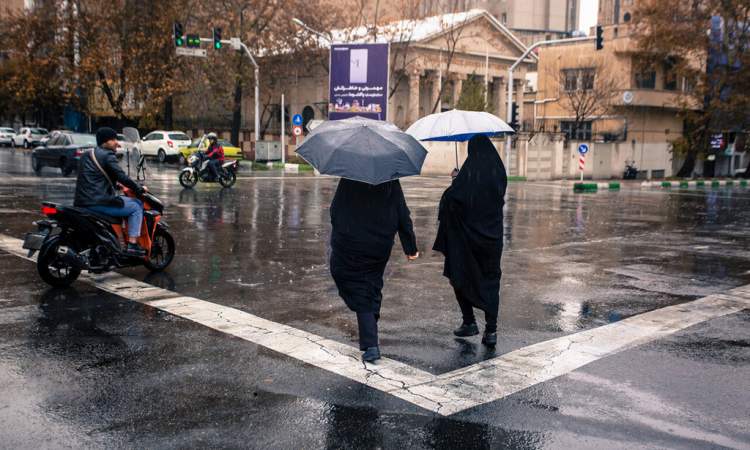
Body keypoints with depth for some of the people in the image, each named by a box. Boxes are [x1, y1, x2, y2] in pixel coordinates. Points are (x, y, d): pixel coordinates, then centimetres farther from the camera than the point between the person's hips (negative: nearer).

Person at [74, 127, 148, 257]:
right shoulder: (107, 155, -7)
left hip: (81, 202, 10)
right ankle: (132, 245, -8)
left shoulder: (86, 155, 21)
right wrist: (139, 189, -4)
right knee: (136, 206, -1)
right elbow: (121, 177, -16)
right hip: (98, 202, -10)